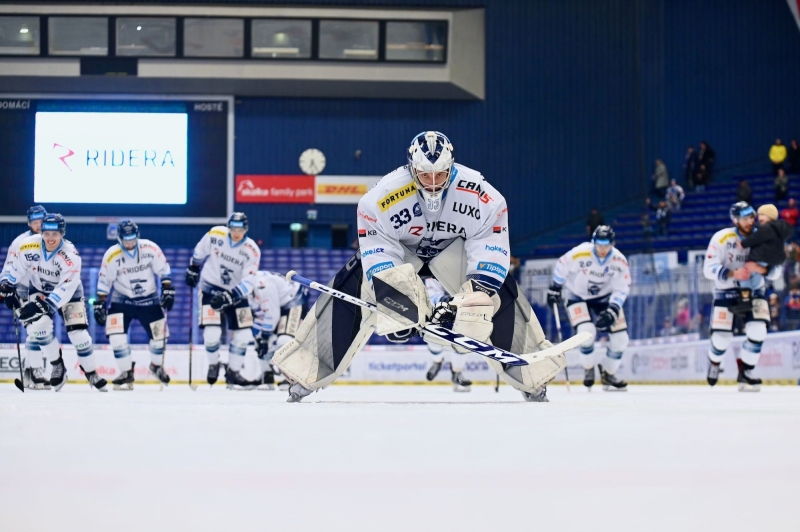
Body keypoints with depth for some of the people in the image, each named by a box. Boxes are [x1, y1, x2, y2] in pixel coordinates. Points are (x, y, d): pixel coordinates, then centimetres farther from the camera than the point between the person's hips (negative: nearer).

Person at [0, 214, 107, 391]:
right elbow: (17, 267, -4)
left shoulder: (70, 256, -32)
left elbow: (66, 289, -36)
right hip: (39, 289, 2)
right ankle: (57, 366, -4)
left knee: (78, 333, -10)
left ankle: (91, 372, 11)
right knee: (39, 324, -23)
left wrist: (45, 305, -45)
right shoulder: (29, 246, -23)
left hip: (67, 292, -2)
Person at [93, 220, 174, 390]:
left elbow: (164, 270, -3)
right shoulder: (111, 255, -16)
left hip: (149, 300, 1)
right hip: (122, 301, -1)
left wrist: (168, 291, -8)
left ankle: (156, 366, 32)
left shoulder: (150, 248, -14)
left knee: (159, 334, 3)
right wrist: (99, 304, -10)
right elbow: (103, 282, -9)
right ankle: (126, 373, -3)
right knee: (116, 335, -17)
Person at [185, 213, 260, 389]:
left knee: (243, 335, -2)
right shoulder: (215, 234, -16)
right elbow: (200, 252, 5)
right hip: (210, 288, -2)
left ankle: (233, 372, 15)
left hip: (235, 292, 2)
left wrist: (229, 297, -34)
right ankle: (213, 364, 13)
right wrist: (192, 270, 14)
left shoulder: (252, 251, -18)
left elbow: (248, 282, -23)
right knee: (212, 333, -16)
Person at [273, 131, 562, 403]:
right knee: (349, 288, -20)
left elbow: (491, 257, -27)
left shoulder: (482, 196, -31)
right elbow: (378, 260, -29)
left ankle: (534, 380, -2)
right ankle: (304, 376, -11)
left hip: (454, 247, 1)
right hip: (396, 248, -1)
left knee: (500, 289, -17)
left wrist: (468, 305, -38)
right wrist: (397, 309, -37)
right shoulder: (383, 197, -33)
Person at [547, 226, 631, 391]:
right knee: (587, 332, -26)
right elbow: (561, 266, -9)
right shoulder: (580, 254, -27)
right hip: (579, 298, -3)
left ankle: (608, 375, 16)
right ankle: (589, 370, 1)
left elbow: (622, 289, -14)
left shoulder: (620, 261, -19)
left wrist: (612, 311, -25)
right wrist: (554, 289, -1)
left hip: (605, 298, 3)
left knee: (620, 339, -5)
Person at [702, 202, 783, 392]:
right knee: (722, 338, -7)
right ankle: (714, 362, 28)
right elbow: (709, 269, -19)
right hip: (726, 291, -2)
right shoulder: (721, 238, -16)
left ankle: (745, 373, 2)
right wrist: (733, 274, -33)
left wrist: (763, 269, -31)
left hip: (754, 291, 2)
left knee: (758, 332, -16)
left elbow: (776, 272, -8)